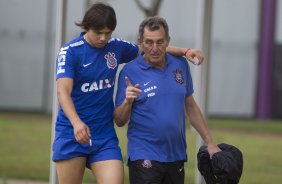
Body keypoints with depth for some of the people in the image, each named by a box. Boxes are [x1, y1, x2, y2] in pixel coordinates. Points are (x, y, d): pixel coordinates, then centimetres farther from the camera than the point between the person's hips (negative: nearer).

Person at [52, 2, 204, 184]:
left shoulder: (116, 47, 6)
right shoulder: (70, 51, -8)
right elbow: (63, 91, -21)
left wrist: (184, 51, 8)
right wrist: (76, 123, -37)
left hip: (105, 135, 3)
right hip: (71, 133, -3)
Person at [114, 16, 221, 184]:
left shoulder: (181, 65, 6)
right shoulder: (130, 72, -6)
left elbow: (190, 106, 17)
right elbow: (119, 121, -4)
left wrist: (210, 143, 15)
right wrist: (128, 101, -24)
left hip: (176, 156, 4)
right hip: (145, 158, -4)